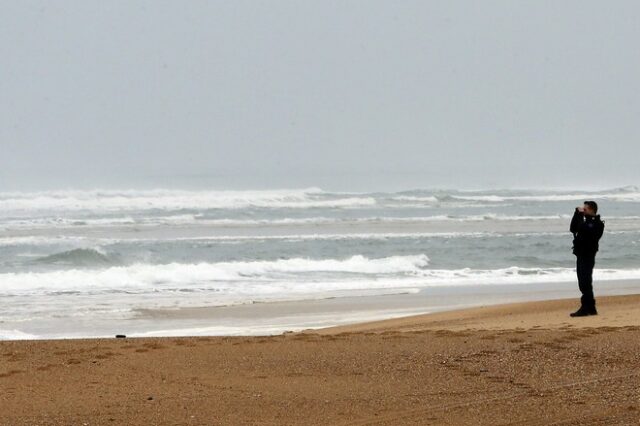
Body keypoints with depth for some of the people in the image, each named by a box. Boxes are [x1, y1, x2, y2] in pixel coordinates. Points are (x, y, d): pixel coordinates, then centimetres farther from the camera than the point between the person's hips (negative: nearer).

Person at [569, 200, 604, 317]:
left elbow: (582, 229, -25)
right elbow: (573, 229, 15)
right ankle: (590, 308, 18)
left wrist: (581, 215, -16)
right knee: (584, 283, 13)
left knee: (585, 282, -11)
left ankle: (586, 308, -11)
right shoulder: (587, 222, 19)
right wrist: (577, 214, 8)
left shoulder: (597, 224, -12)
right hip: (581, 255, 10)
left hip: (588, 256, -10)